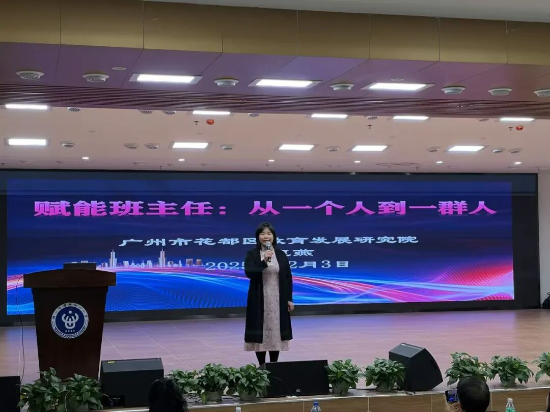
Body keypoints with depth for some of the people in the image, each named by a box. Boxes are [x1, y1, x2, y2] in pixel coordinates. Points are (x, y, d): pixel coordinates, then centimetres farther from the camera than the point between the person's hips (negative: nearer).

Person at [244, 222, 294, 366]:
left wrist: (289, 299, 2)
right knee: (260, 331, 0)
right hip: (259, 300, -2)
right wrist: (264, 261, -27)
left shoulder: (281, 255, 5)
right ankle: (261, 365, 10)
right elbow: (249, 272, -16)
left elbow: (288, 277, 6)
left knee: (276, 331, 4)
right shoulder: (252, 254, -1)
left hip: (277, 299, 2)